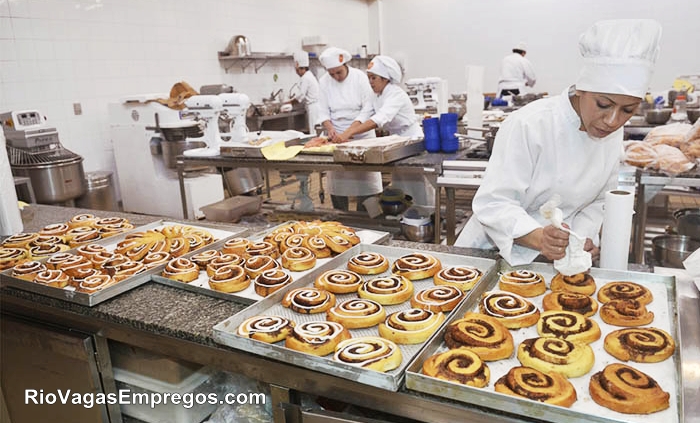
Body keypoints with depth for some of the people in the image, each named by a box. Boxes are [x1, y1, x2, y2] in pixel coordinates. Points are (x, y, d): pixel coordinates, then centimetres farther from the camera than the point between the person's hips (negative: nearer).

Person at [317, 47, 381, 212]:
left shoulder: (359, 77, -7)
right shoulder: (324, 82, 1)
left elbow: (368, 108, -12)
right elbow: (323, 111, 0)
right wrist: (330, 128, -21)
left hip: (361, 133, -2)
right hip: (336, 135, 3)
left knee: (365, 176, -3)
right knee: (336, 178, 4)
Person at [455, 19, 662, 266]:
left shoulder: (612, 134, -1)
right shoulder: (529, 125, -21)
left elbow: (599, 200, 9)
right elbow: (494, 203, -23)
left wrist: (581, 240, -9)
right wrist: (539, 238, -38)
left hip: (558, 258, 4)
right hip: (495, 250, -4)